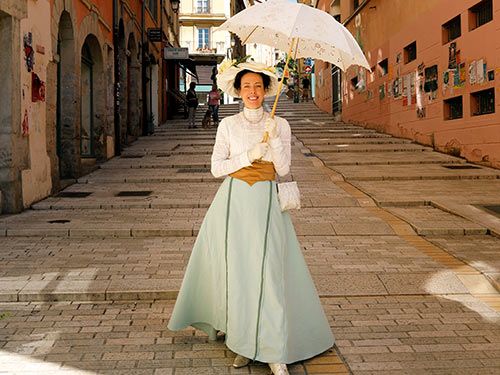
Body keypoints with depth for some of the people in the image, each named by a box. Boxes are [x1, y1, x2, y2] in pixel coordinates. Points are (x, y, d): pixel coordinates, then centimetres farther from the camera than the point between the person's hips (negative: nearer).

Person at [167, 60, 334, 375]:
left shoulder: (280, 125, 7)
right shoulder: (228, 125, 7)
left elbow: (284, 169, 0)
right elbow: (216, 168, 1)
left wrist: (275, 139, -13)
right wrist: (248, 155, -9)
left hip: (266, 202, -1)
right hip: (234, 201, 1)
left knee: (268, 272, -7)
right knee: (236, 270, 1)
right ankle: (243, 342, 16)